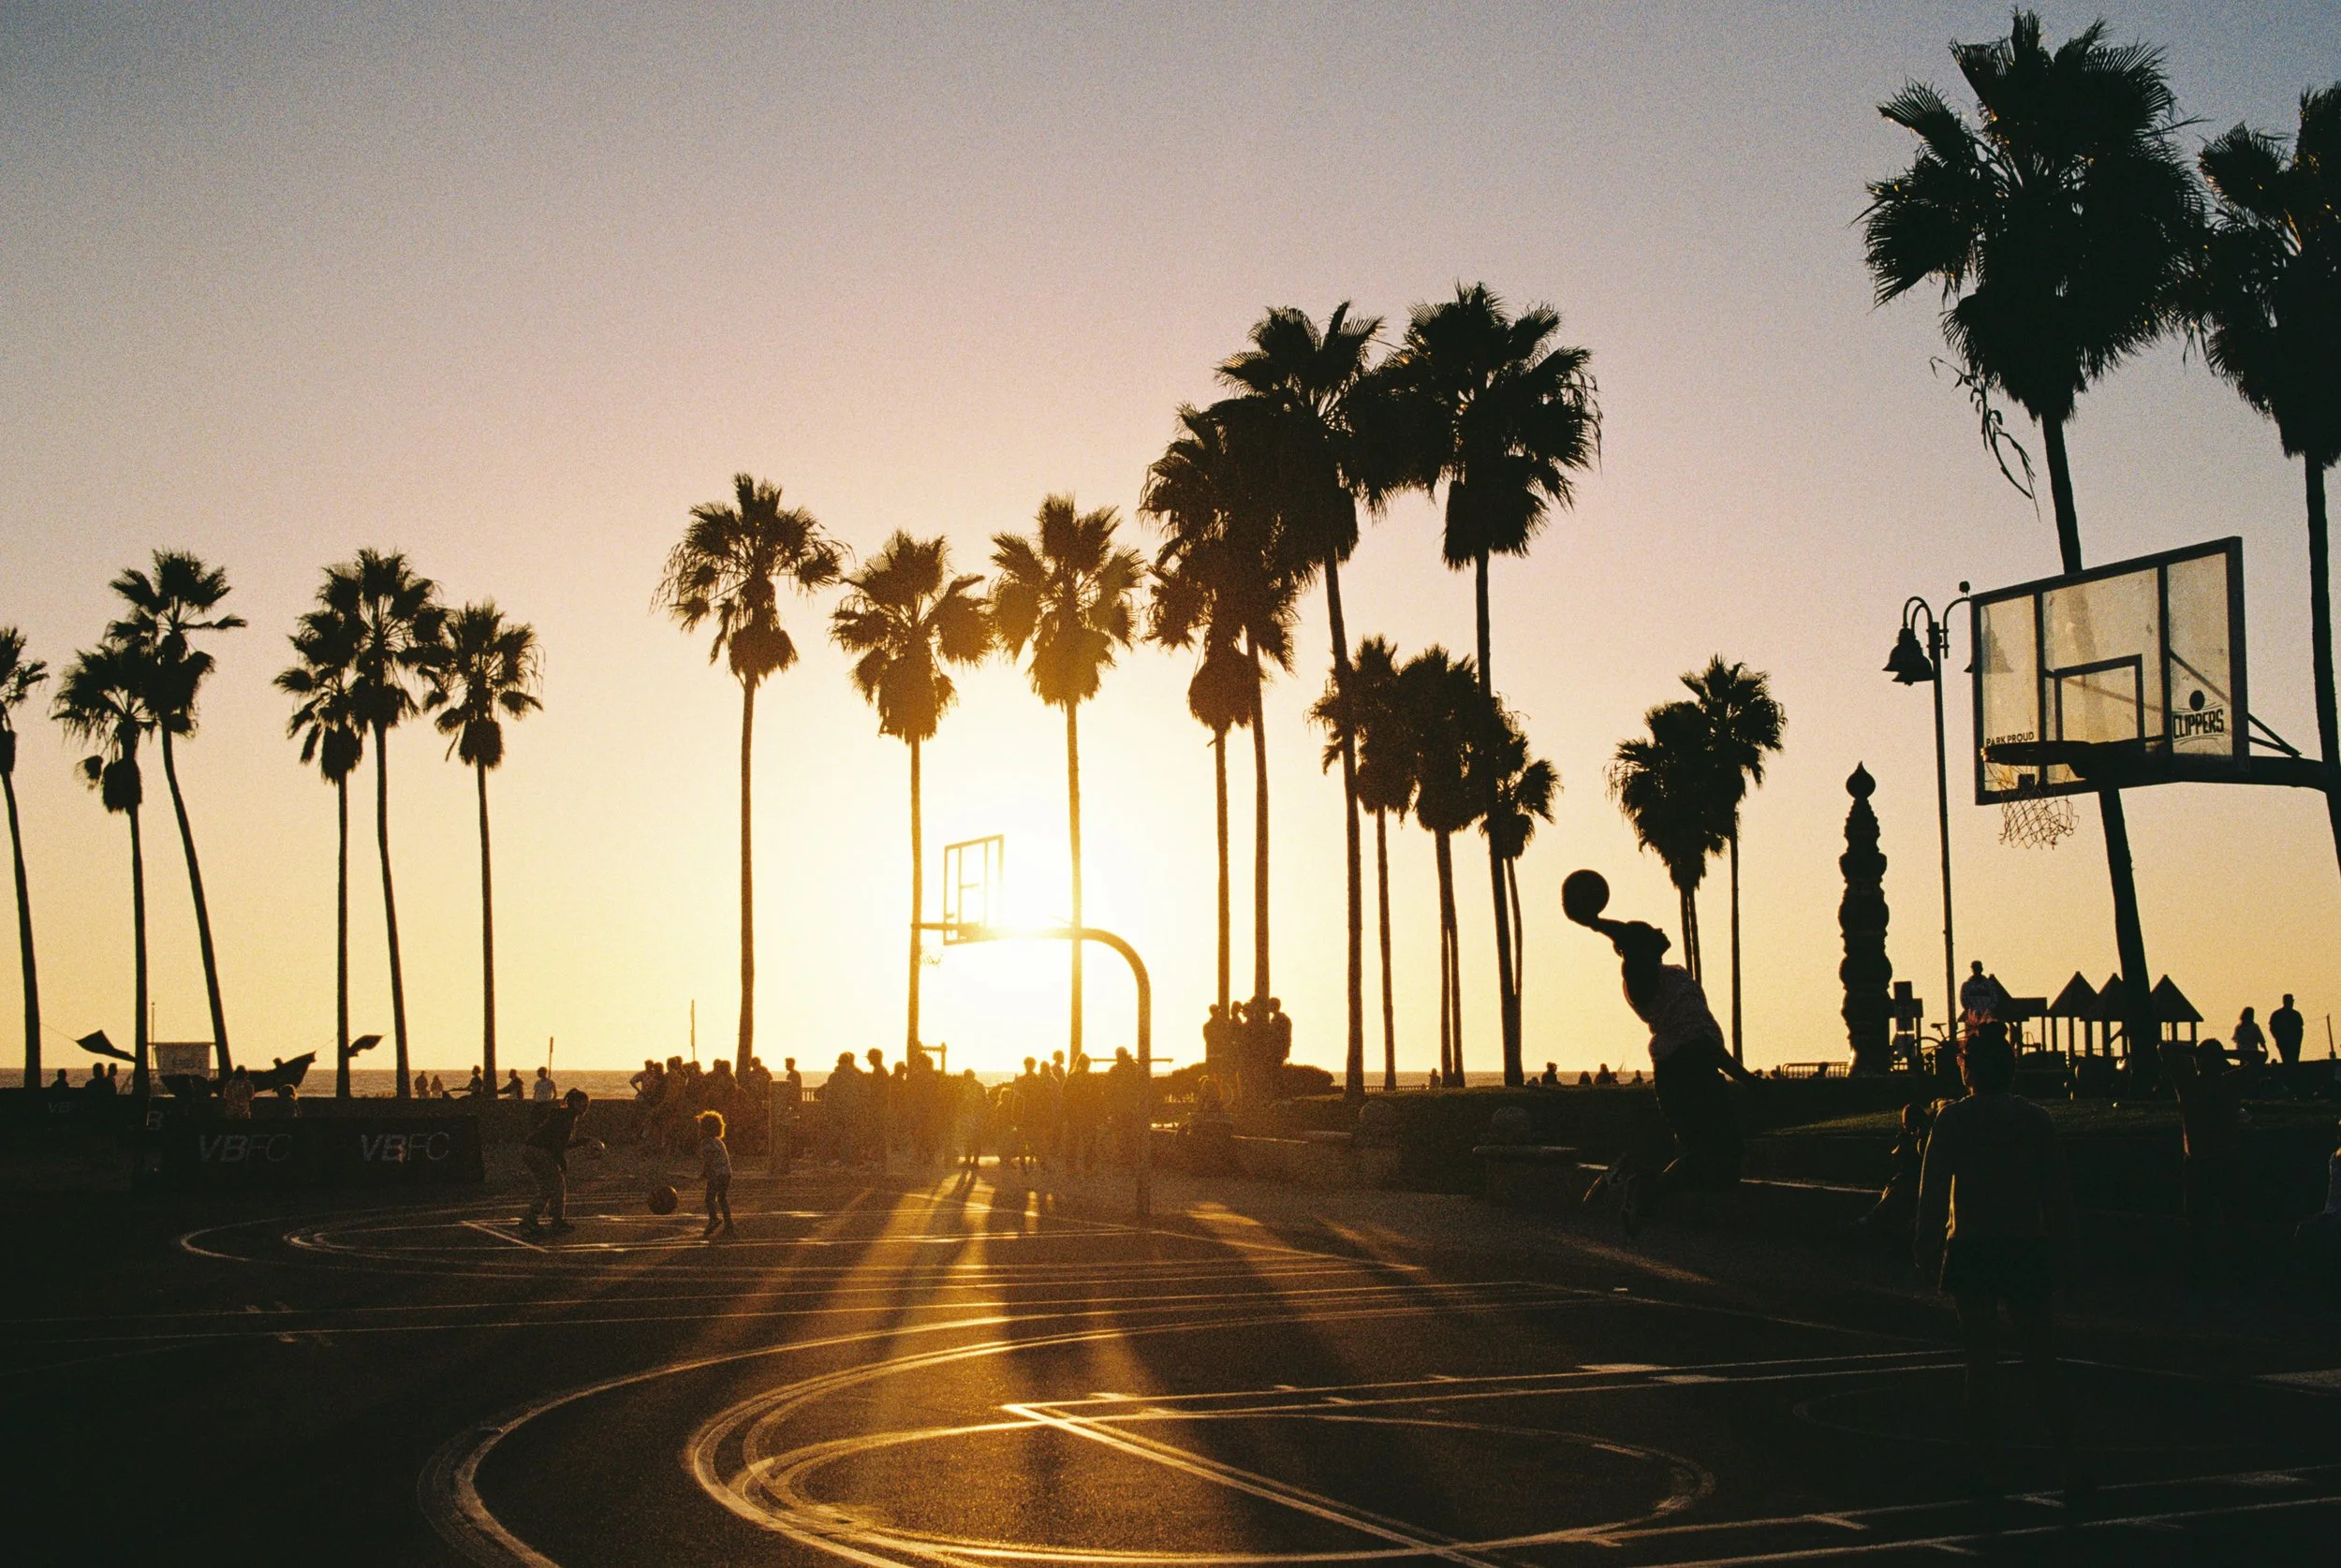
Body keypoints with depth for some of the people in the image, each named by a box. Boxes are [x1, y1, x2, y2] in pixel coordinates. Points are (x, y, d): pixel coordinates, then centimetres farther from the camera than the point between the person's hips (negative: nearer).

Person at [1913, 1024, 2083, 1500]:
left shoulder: (1954, 1119, -5)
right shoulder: (2036, 1119, 2)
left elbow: (1934, 1190, -6)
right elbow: (2058, 1193, 5)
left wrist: (1925, 1246, 2)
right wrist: (2055, 1245, 13)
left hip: (1972, 1251, -2)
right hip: (2028, 1251, 2)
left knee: (1982, 1361, 5)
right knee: (2043, 1364, 9)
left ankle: (1987, 1470, 7)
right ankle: (2071, 1464, 3)